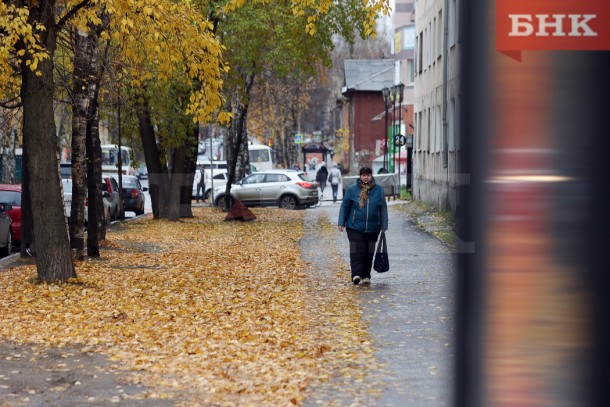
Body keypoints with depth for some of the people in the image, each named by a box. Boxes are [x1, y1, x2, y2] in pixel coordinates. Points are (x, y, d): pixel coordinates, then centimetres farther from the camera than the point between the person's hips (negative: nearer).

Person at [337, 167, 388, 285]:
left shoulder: (378, 190, 4)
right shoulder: (352, 189, -1)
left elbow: (383, 208, 8)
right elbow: (344, 206, 5)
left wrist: (384, 225, 4)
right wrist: (341, 223, 0)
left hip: (372, 228, 2)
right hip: (355, 227, -2)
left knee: (369, 252, 8)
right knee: (357, 251, -13)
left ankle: (366, 276, 16)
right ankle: (356, 275, -19)